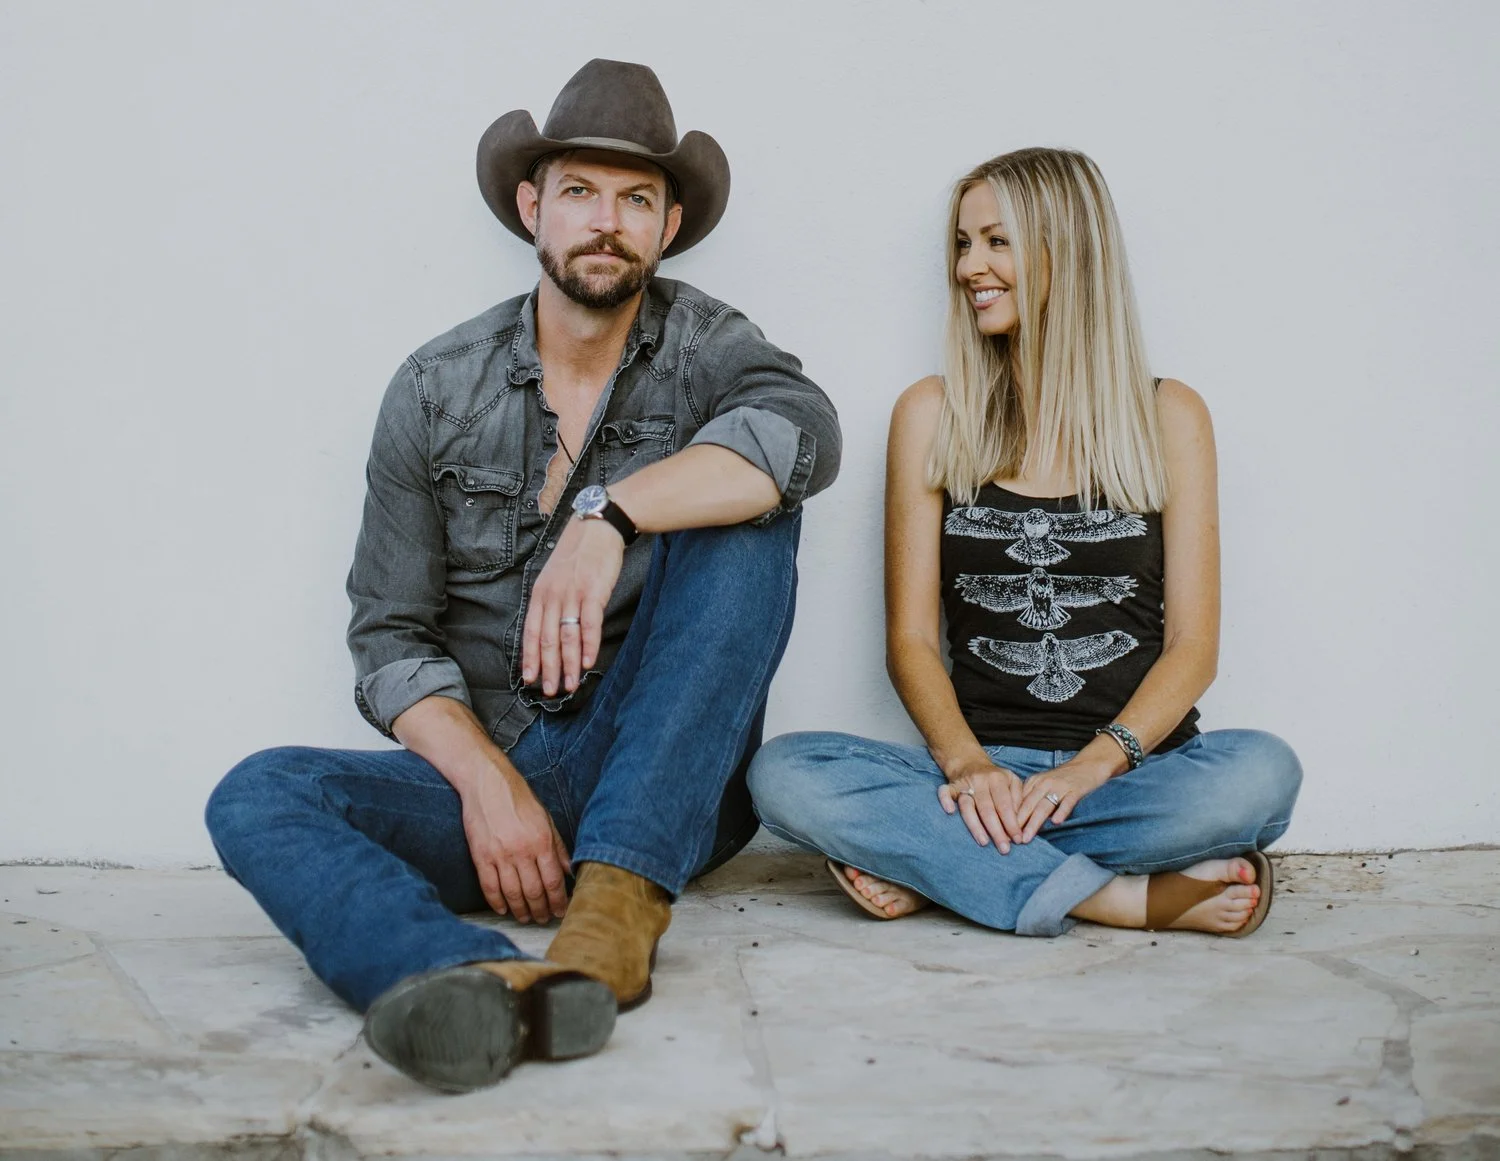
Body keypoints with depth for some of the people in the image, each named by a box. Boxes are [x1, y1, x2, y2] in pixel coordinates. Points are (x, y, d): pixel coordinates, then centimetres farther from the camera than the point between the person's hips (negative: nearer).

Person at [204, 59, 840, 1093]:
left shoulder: (703, 343, 3)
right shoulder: (437, 389, 6)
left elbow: (804, 431, -21)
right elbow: (390, 637, 2)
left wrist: (606, 513, -32)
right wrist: (487, 780, -15)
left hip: (660, 782, -1)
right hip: (485, 767, 2)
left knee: (746, 517, -23)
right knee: (259, 795, -22)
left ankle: (619, 900, -32)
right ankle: (484, 986, -51)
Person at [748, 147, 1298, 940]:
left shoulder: (1167, 416, 8)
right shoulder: (931, 415, 9)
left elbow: (1193, 645, 2)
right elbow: (910, 638, 3)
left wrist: (1096, 762, -16)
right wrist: (967, 764, -16)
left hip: (1135, 769, 0)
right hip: (982, 771, 0)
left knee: (1262, 771, -32)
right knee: (782, 774, -26)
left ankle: (937, 871, -20)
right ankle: (1137, 897, -25)